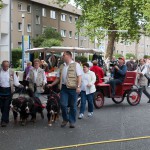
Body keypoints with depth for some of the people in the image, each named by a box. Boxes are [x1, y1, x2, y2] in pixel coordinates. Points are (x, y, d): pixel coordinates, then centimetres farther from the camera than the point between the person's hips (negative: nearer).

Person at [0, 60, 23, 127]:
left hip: (9, 90, -2)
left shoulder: (11, 72, 0)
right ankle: (6, 119, 27)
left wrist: (19, 85, -14)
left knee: (6, 106, -5)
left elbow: (15, 81, 2)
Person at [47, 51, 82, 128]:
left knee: (73, 105, 2)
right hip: (64, 87, 4)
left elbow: (79, 76, -5)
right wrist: (51, 84, 13)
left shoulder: (76, 65, 2)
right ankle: (65, 119, 17)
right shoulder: (61, 66, 17)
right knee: (63, 104, -3)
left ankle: (72, 121, 13)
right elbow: (58, 78, 22)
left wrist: (78, 86, -14)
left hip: (73, 88, -4)